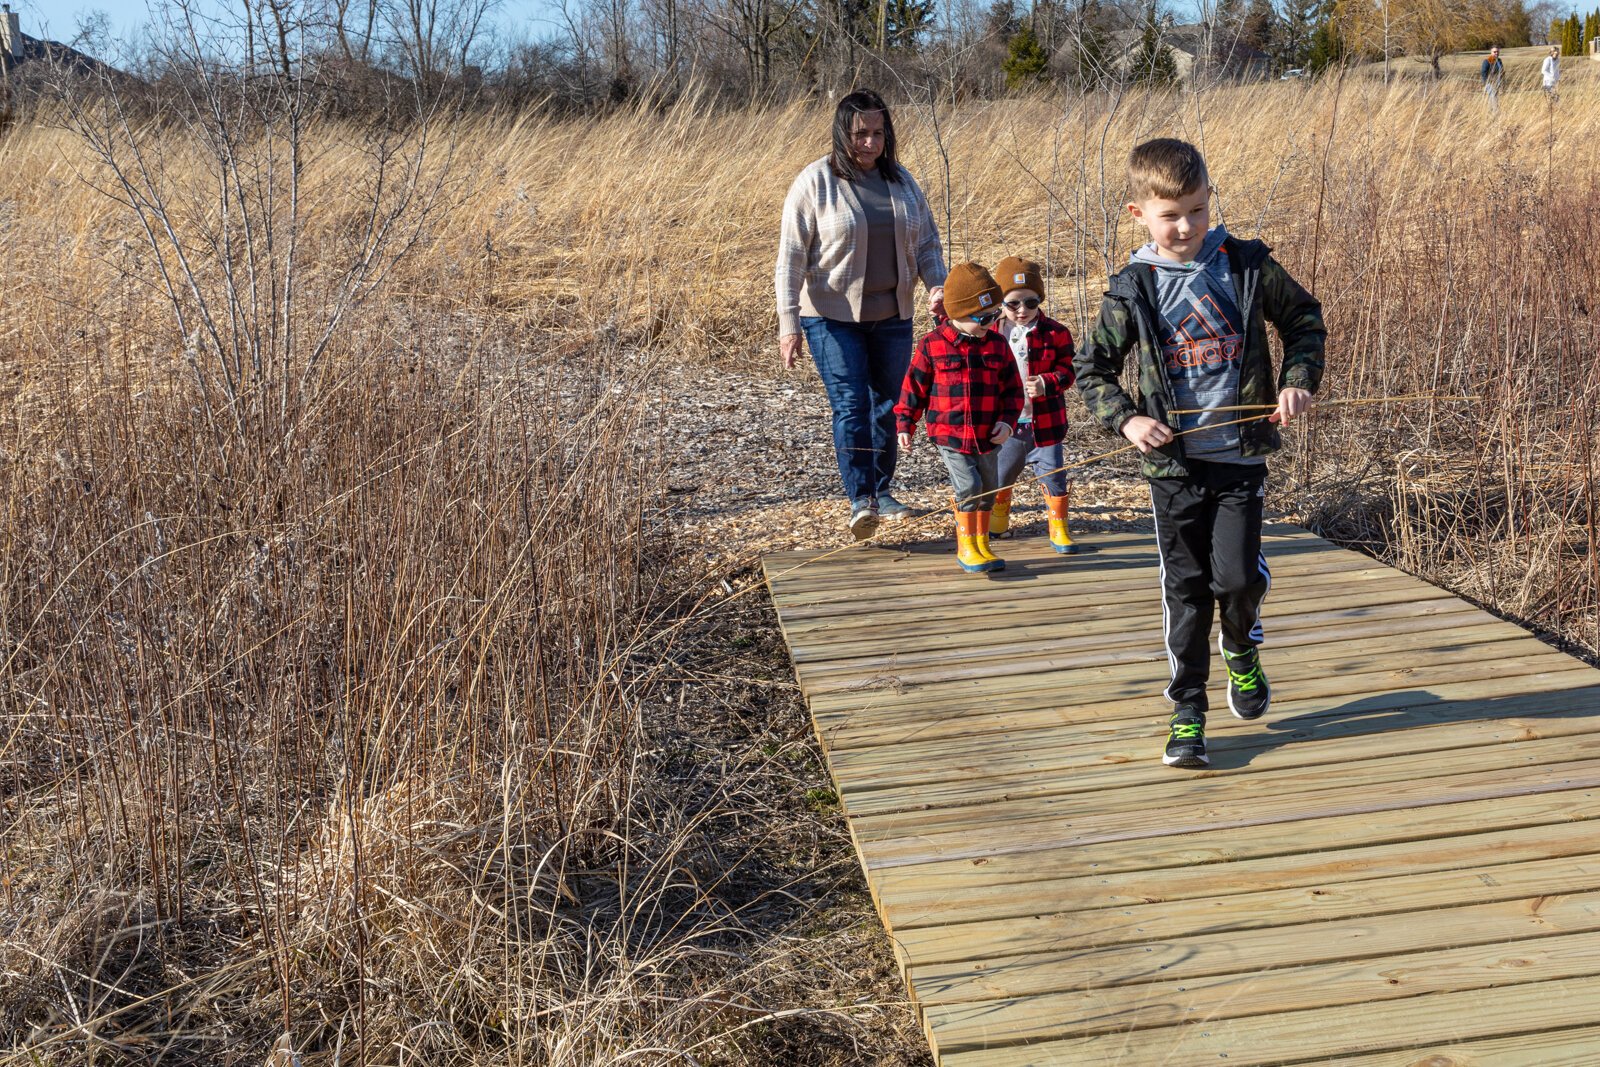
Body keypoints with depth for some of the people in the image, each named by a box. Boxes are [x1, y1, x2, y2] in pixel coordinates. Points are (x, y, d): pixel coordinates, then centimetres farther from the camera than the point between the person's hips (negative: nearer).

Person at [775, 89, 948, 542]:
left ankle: (881, 491, 26)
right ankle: (860, 500, -12)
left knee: (889, 404, 11)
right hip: (833, 317, -5)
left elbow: (927, 241, 13)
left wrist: (937, 285, -7)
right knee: (851, 405, -12)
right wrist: (788, 322, -15)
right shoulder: (815, 182, -8)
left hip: (892, 316, 5)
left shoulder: (901, 180, 6)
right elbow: (791, 257, -9)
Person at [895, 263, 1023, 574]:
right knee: (968, 488, -14)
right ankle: (965, 546, 1)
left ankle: (982, 545, 29)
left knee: (988, 491, 12)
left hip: (987, 436, 4)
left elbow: (1012, 389, 7)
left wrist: (1007, 420, -7)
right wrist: (905, 424, 3)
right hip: (949, 435, -4)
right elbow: (915, 386, 2)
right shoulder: (932, 346, -6)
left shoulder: (998, 345, 2)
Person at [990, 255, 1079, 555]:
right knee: (999, 475, 14)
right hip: (1008, 422, 3)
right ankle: (998, 523, 36)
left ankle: (1058, 530, 15)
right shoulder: (993, 334, 2)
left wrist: (1047, 383, -24)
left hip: (1044, 420, -3)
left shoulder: (1055, 333, -7)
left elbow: (1067, 370, -7)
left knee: (1053, 475, 0)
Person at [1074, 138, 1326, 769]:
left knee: (1238, 576, -9)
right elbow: (1092, 369, 6)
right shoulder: (1133, 291, -3)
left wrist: (1298, 381, 0)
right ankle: (1187, 712, 17)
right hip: (1173, 463, 0)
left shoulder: (1247, 266, -1)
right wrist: (1126, 419, -9)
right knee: (1186, 591, 5)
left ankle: (1243, 652, 26)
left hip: (1240, 457, 0)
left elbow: (1304, 319, 13)